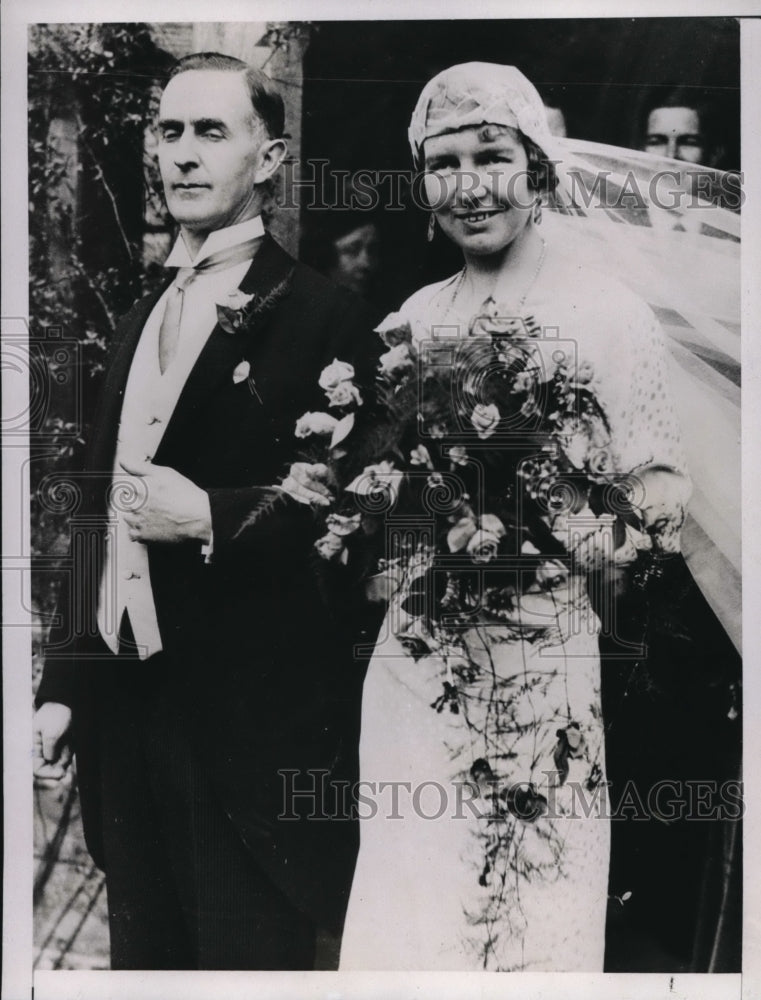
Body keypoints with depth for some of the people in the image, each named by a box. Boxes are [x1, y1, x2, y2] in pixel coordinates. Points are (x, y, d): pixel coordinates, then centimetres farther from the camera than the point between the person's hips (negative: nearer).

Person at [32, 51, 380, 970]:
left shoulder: (319, 316, -8)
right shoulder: (140, 320, 13)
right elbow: (101, 516, 15)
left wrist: (213, 516, -20)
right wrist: (63, 685, 13)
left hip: (252, 727, -6)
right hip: (121, 707, 7)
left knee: (248, 957, 8)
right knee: (144, 956, 19)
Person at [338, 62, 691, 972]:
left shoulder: (608, 311, -6)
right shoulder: (417, 315, 9)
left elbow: (664, 493, -6)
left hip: (543, 660, -4)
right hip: (414, 652, 5)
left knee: (536, 915, 9)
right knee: (406, 912, 15)